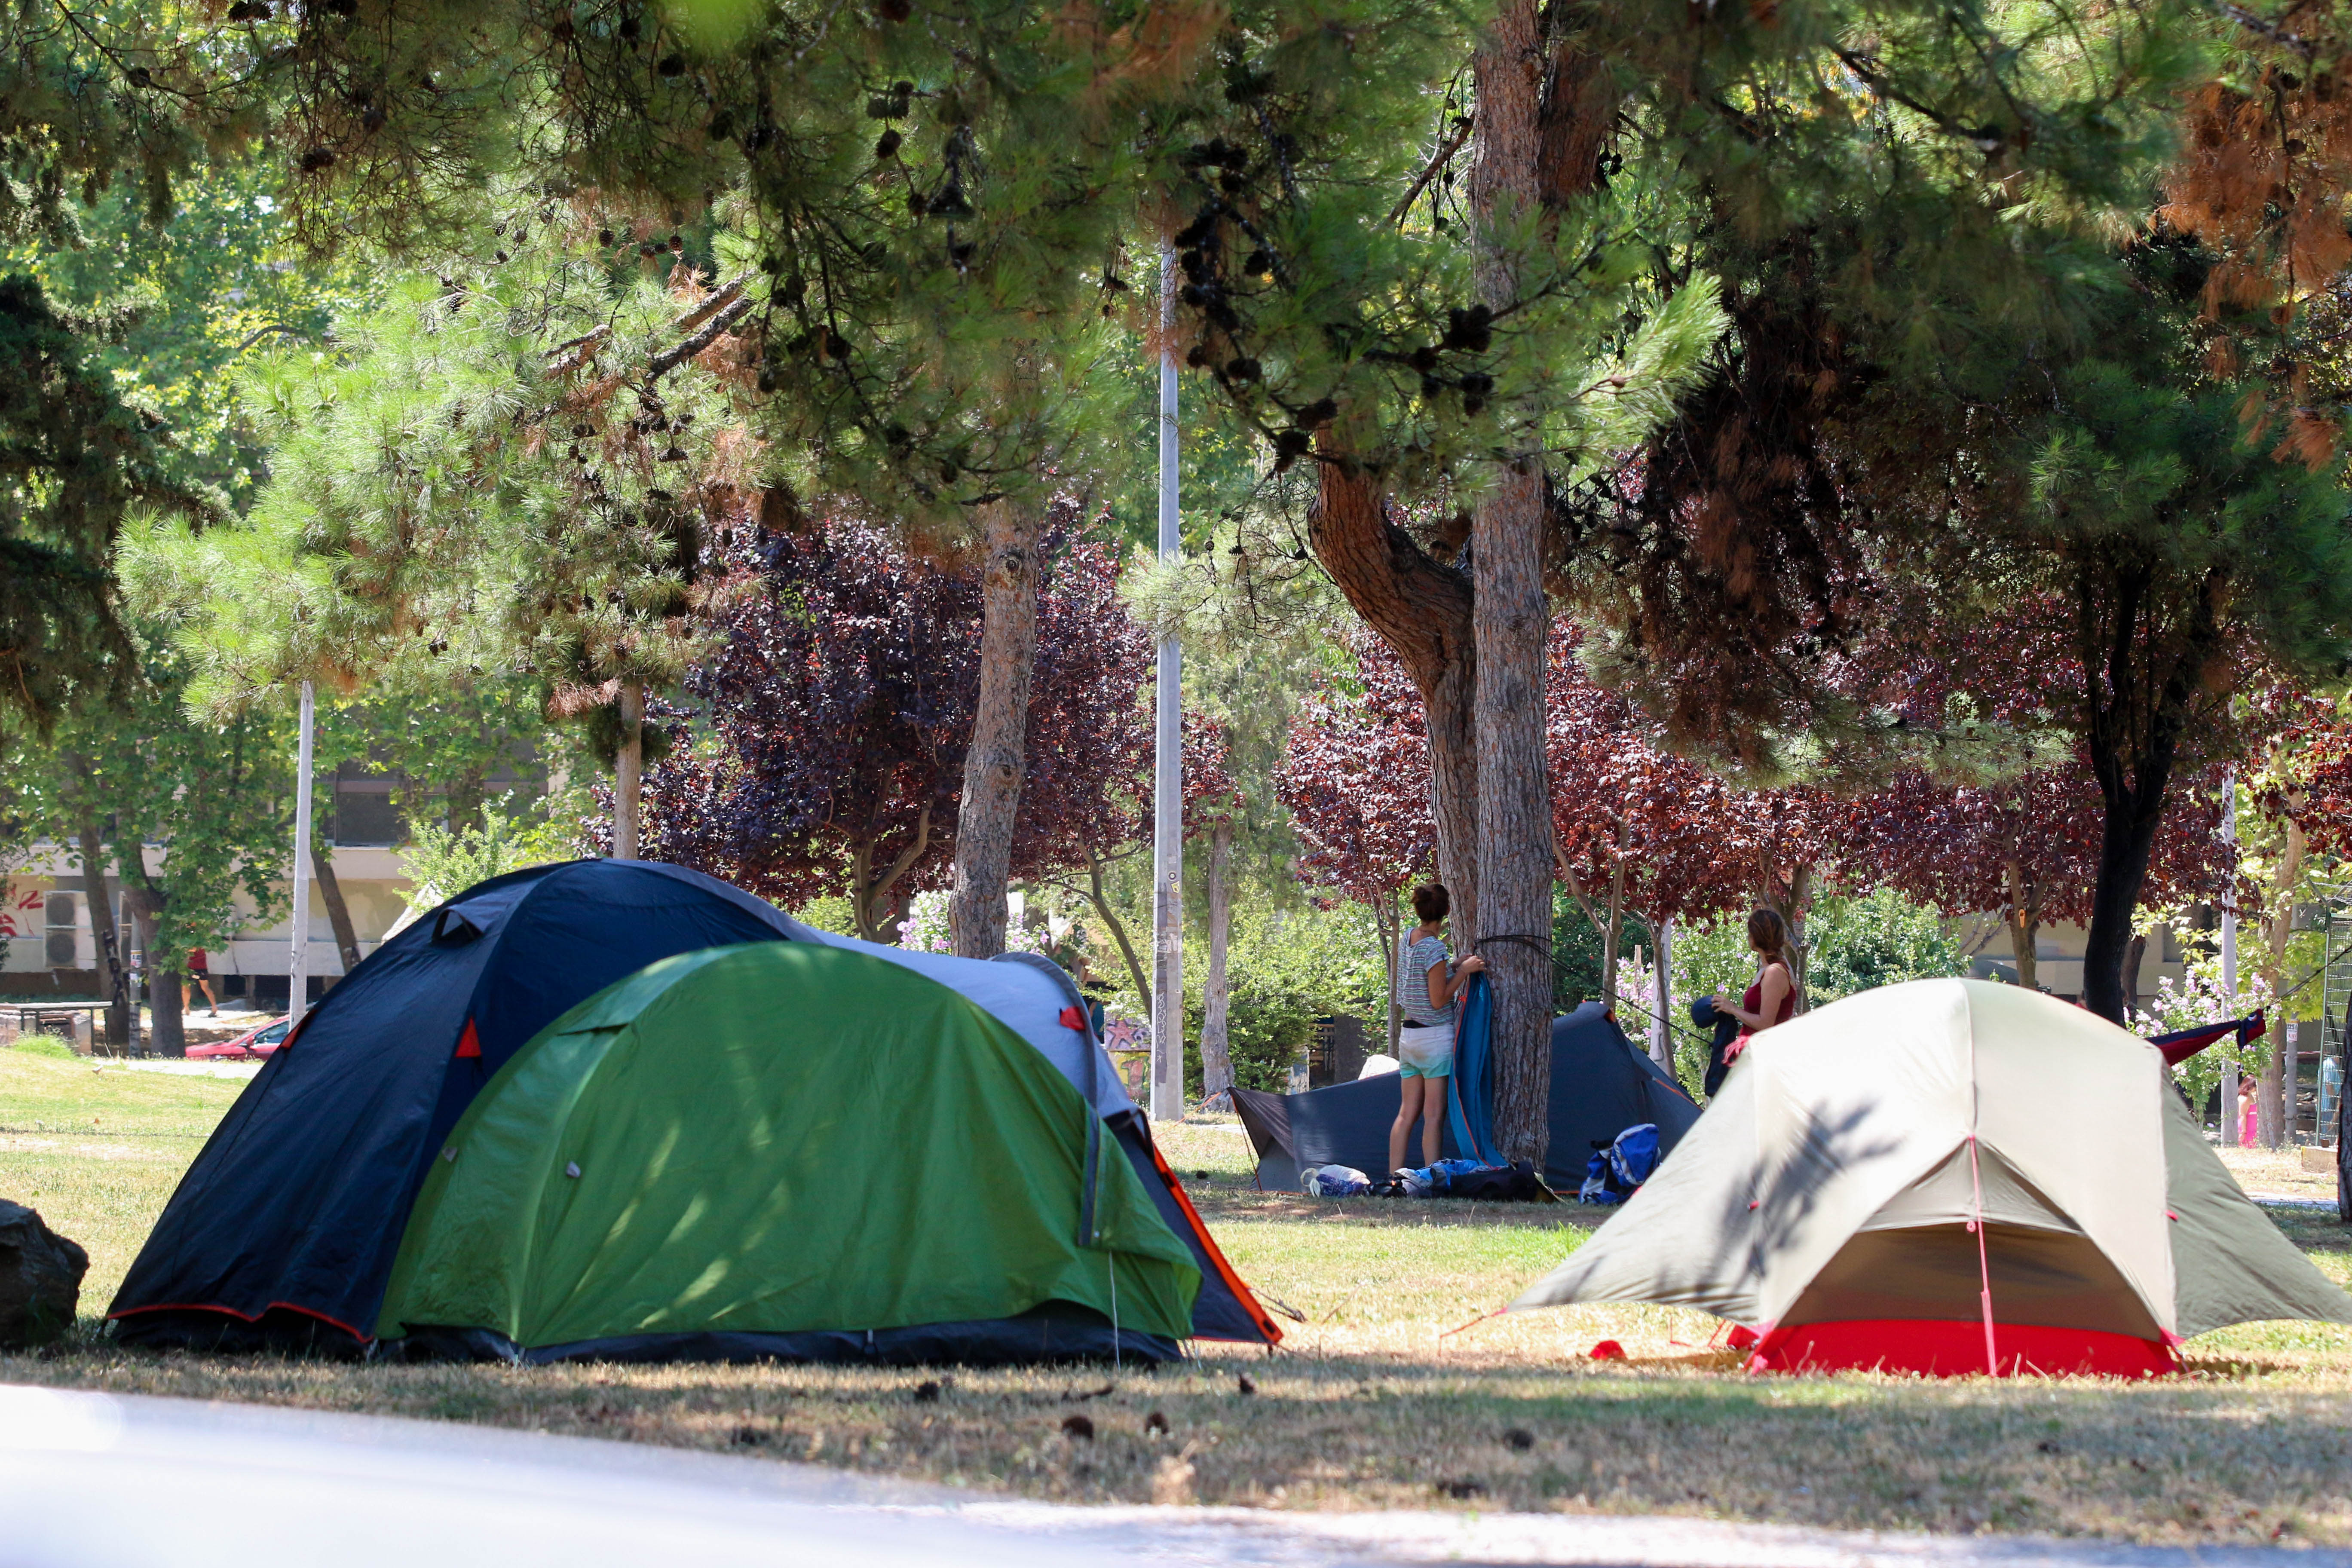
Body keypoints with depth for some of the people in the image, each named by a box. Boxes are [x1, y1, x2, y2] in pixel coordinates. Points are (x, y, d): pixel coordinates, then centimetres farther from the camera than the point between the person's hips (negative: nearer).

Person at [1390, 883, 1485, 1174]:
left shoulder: (1408, 938, 7)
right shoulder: (1435, 949, -16)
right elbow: (1439, 999, -14)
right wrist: (1464, 970, -10)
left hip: (1408, 1036, 8)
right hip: (1436, 1035, -8)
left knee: (1408, 1112, 9)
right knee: (1434, 1115, -6)